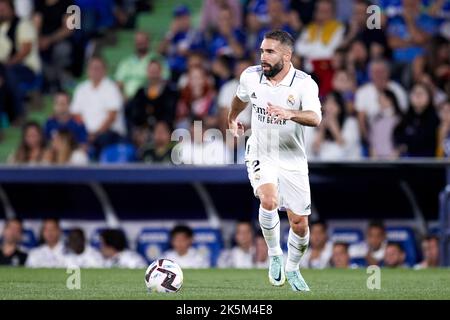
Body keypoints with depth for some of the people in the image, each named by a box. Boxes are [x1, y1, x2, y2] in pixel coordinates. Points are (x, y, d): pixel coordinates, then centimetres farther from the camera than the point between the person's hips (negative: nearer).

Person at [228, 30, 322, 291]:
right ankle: (274, 255, -5)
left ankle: (292, 268, 30)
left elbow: (315, 118, -33)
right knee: (269, 201, -29)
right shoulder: (251, 76, -6)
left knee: (300, 224, 2)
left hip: (293, 161, 0)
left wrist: (289, 113, -51)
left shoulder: (304, 83, -16)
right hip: (261, 156, 1)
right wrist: (232, 118, 36)